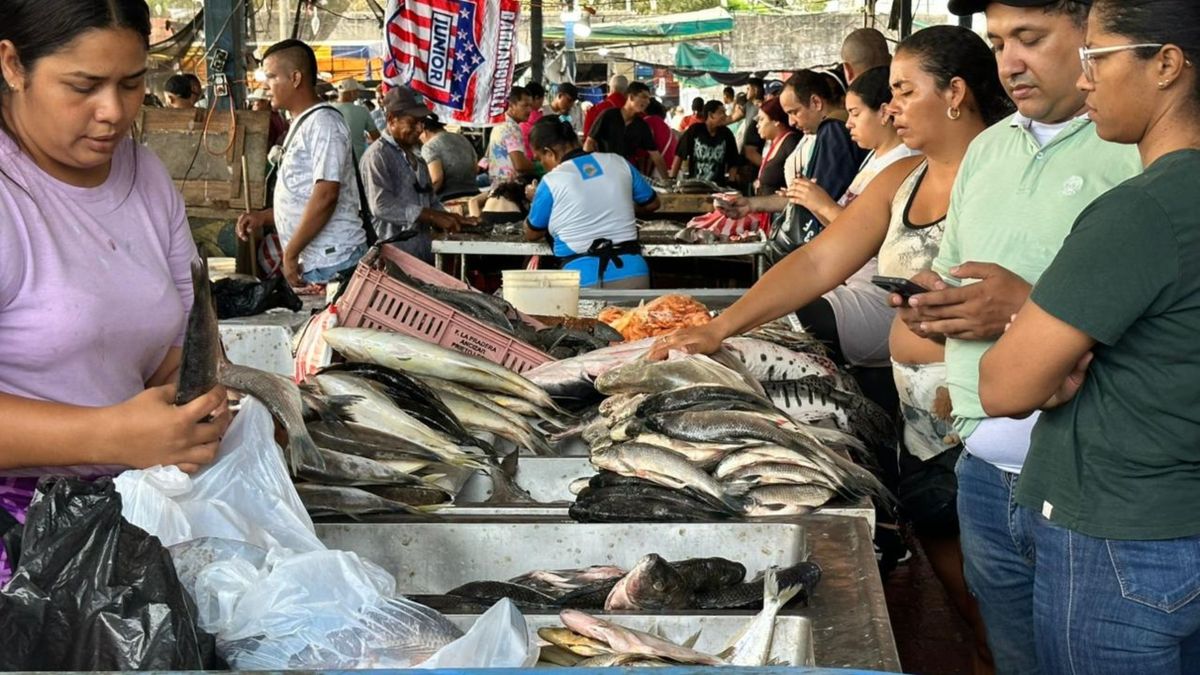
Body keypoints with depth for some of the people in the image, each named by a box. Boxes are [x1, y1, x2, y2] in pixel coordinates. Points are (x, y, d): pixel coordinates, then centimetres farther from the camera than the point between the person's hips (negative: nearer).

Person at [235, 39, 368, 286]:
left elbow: (326, 196, -20)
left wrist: (290, 253, -18)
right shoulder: (301, 126, 19)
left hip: (332, 262, -9)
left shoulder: (323, 122, -12)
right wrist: (263, 217, 12)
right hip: (311, 263, 9)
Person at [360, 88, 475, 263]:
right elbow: (382, 205, -18)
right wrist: (433, 217, -18)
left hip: (424, 248, 8)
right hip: (396, 249, -8)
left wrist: (450, 219, 1)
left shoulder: (417, 159, 22)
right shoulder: (378, 155, -7)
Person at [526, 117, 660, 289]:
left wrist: (534, 198, 31)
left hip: (584, 280, -4)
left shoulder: (551, 182, -4)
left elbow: (532, 234, 12)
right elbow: (652, 203, 21)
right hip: (632, 273, 4)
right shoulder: (618, 162, 7)